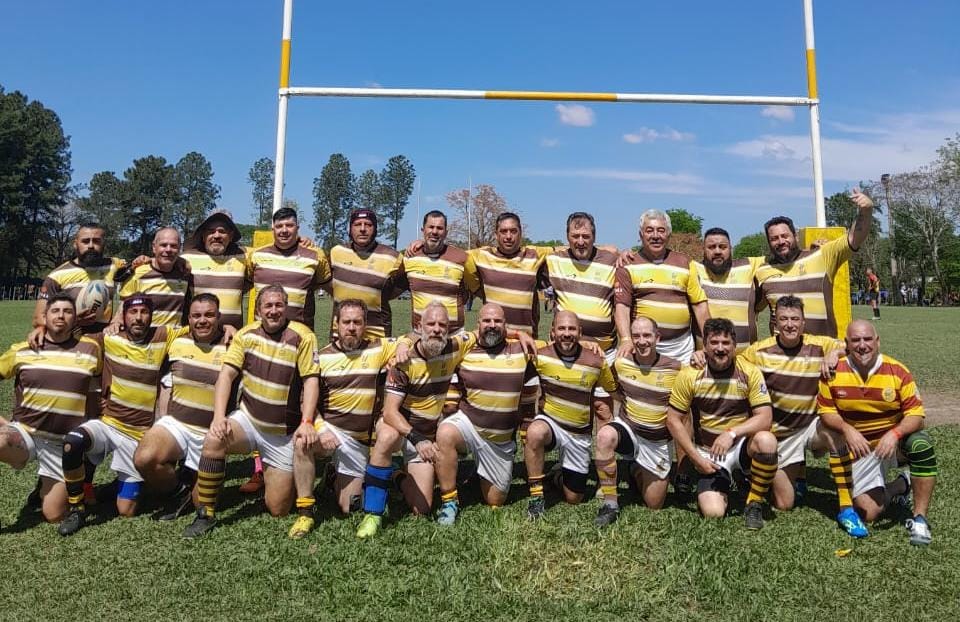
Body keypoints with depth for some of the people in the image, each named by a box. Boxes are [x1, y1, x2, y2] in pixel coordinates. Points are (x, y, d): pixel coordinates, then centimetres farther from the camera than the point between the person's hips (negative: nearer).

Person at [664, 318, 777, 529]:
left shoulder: (749, 372, -9)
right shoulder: (689, 375, -10)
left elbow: (765, 418, -13)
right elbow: (673, 420, -5)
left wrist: (732, 433, -28)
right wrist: (696, 458, -9)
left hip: (741, 445, 1)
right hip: (708, 453, 0)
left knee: (766, 440, -34)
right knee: (713, 513, -20)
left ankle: (754, 504, -10)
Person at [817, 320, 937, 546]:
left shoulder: (897, 371, -12)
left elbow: (915, 414, -13)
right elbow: (826, 411, -4)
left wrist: (895, 434, -32)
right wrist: (847, 429, -23)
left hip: (895, 437, 0)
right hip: (861, 447, 1)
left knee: (921, 444, -36)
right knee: (869, 512, -8)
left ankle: (919, 518, -20)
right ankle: (901, 485, 28)